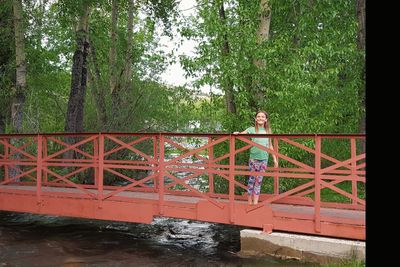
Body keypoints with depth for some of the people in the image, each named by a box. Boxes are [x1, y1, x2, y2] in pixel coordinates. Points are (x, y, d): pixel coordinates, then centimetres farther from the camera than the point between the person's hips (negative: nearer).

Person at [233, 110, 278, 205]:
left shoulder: (268, 131, 9)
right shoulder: (252, 129, -1)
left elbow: (270, 146, 12)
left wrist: (275, 159, 11)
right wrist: (237, 133, -33)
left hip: (264, 159, 3)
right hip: (254, 158, -3)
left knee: (259, 181, 5)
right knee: (252, 179, 2)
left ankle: (255, 203, 8)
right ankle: (250, 203, 10)